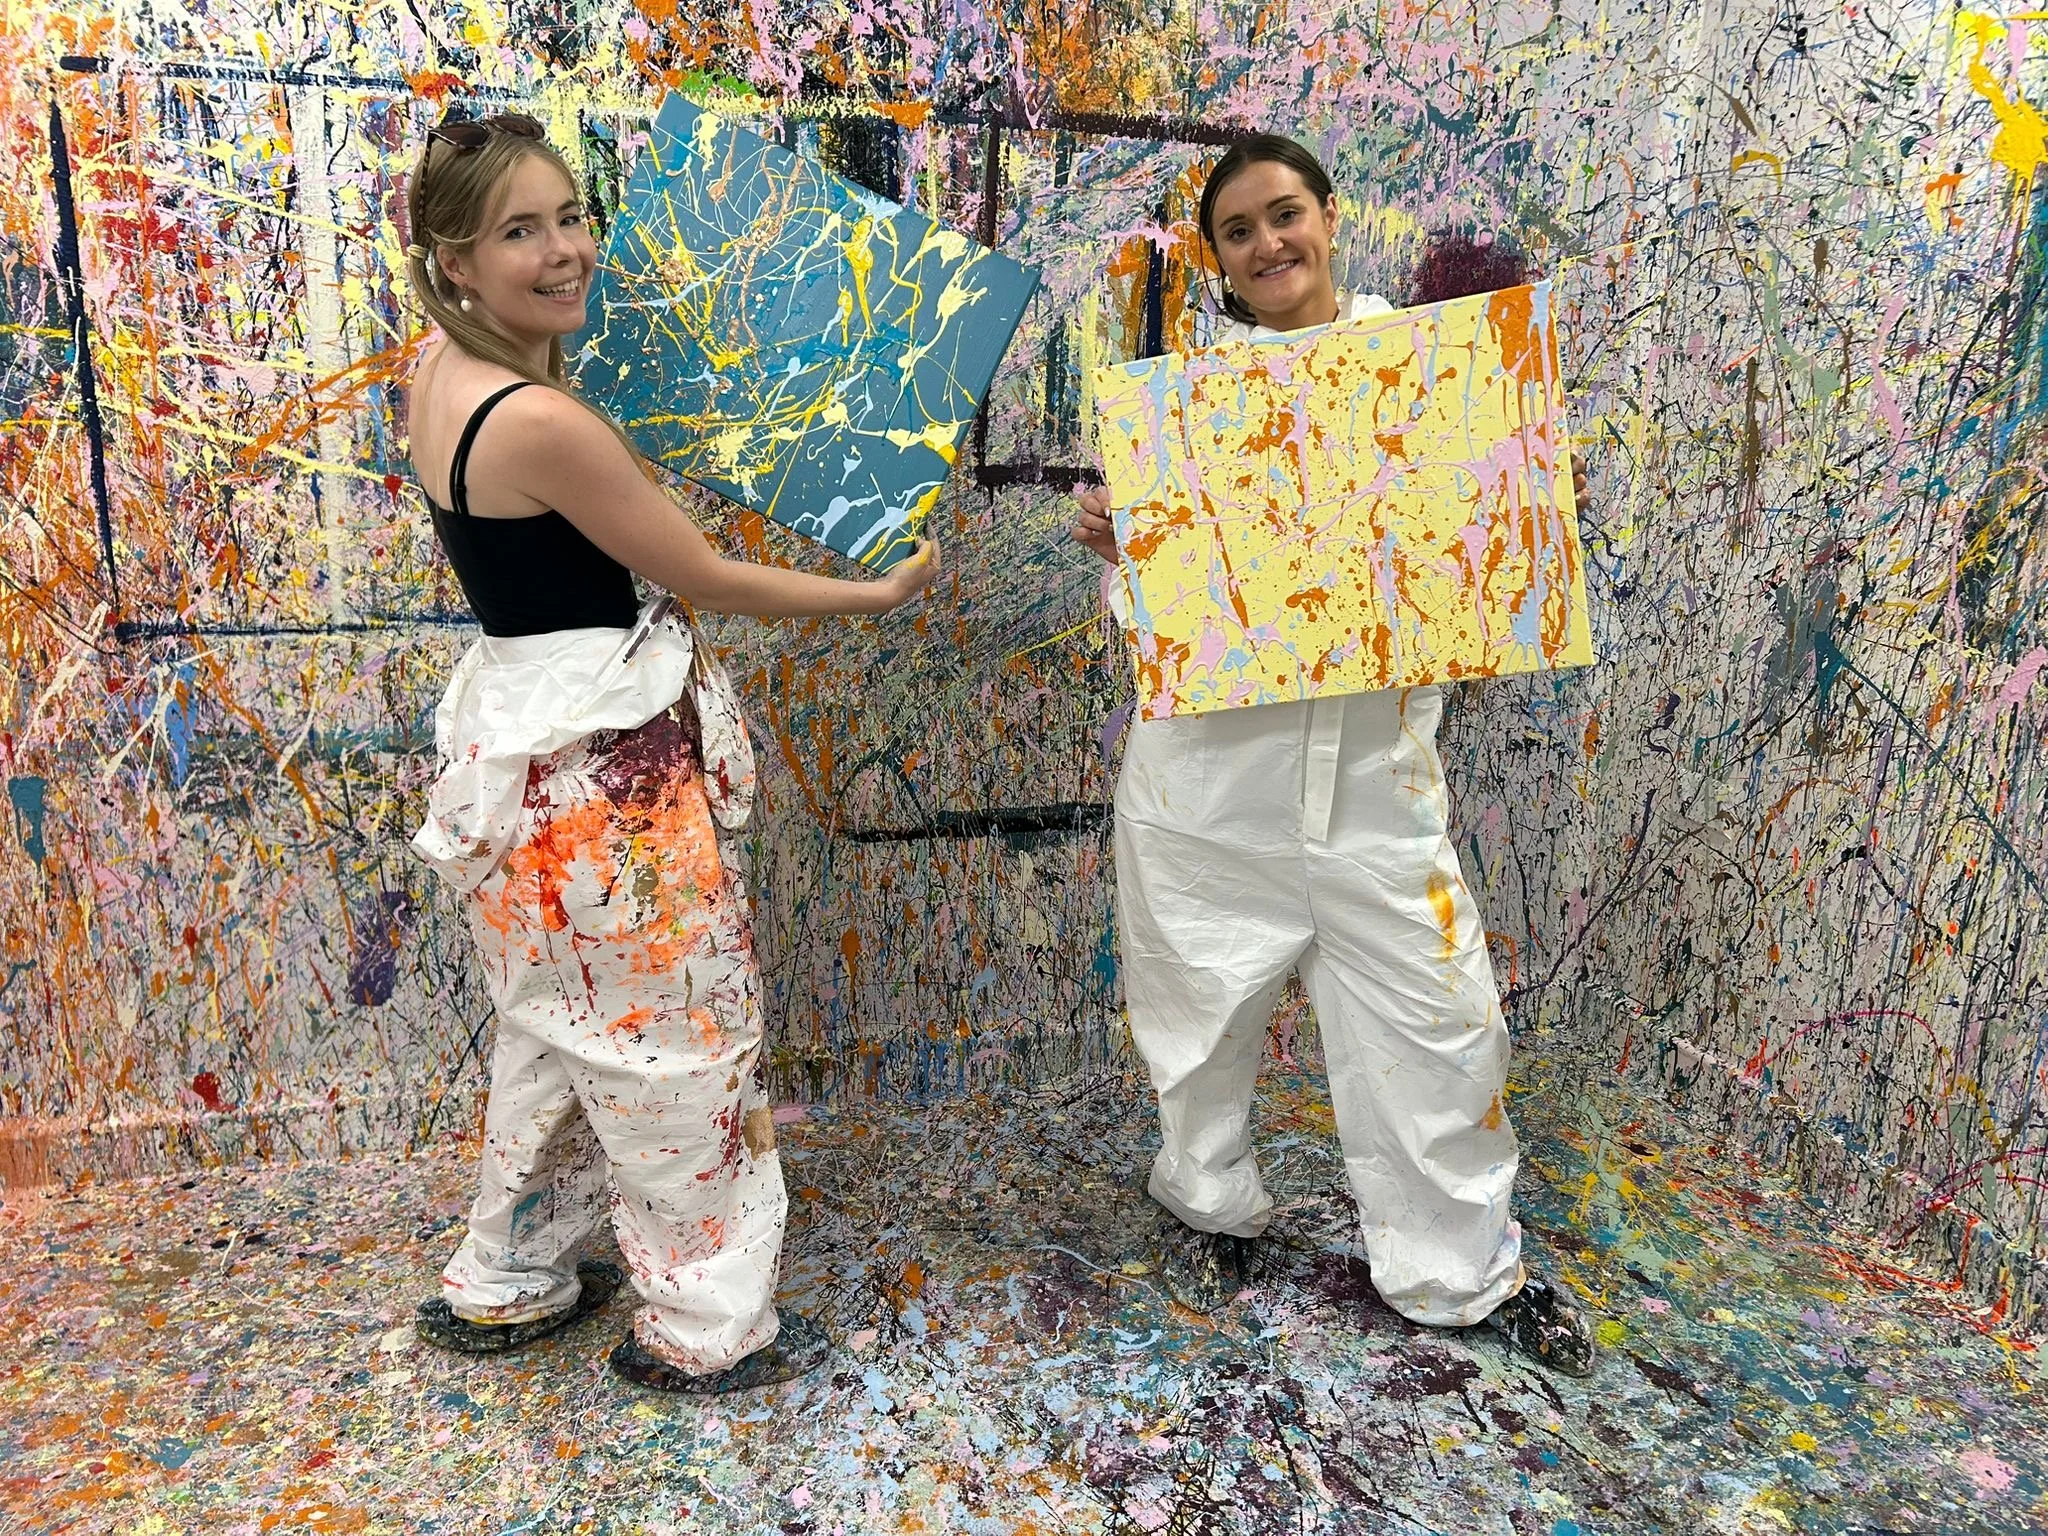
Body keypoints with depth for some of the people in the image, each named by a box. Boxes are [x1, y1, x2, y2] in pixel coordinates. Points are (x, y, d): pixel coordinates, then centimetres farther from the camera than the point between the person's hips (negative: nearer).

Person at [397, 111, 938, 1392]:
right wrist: (880, 593, -5)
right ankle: (708, 1325, 23)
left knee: (565, 1029, 23)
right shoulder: (542, 423, -25)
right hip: (604, 764, -10)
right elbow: (707, 578, -17)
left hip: (529, 730, 10)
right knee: (676, 1030, 6)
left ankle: (508, 1284, 40)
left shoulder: (446, 369, 3)